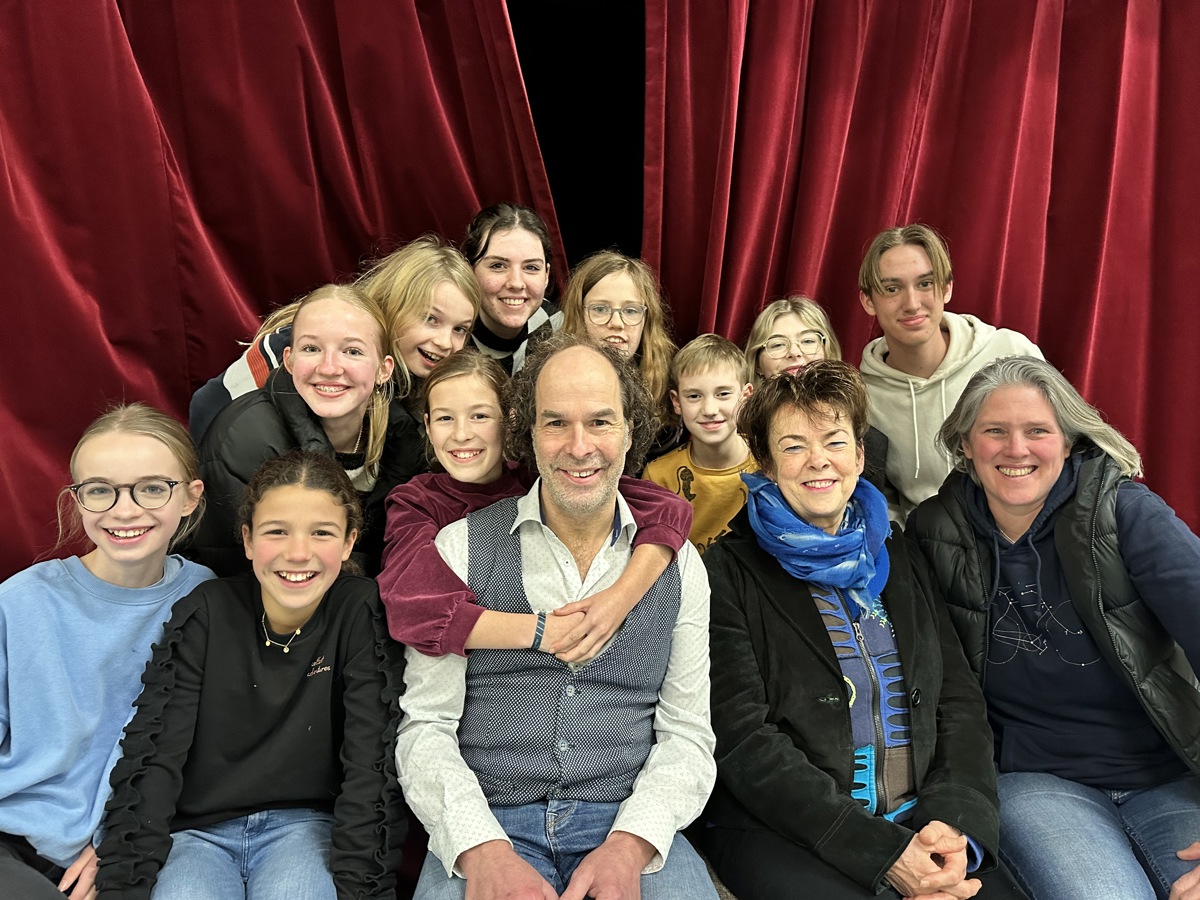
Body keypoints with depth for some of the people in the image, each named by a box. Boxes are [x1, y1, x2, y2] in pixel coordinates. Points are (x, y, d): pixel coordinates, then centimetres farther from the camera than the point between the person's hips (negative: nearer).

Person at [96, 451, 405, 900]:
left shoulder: (359, 611, -9)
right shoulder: (207, 612, -6)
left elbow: (370, 762, -11)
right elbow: (153, 754, -8)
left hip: (304, 825, -1)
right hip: (198, 829, 1)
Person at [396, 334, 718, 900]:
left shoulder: (679, 563, 6)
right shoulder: (461, 548, 1)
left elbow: (686, 734, 5)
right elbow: (426, 726, -1)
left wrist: (629, 846, -12)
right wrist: (485, 851, -16)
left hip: (630, 826, 2)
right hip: (485, 826, -1)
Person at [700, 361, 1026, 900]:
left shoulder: (900, 561, 15)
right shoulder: (729, 572, -2)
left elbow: (960, 702, 10)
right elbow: (744, 742, -9)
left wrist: (957, 821, -8)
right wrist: (882, 851, -16)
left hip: (923, 823, 5)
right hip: (782, 832, -4)